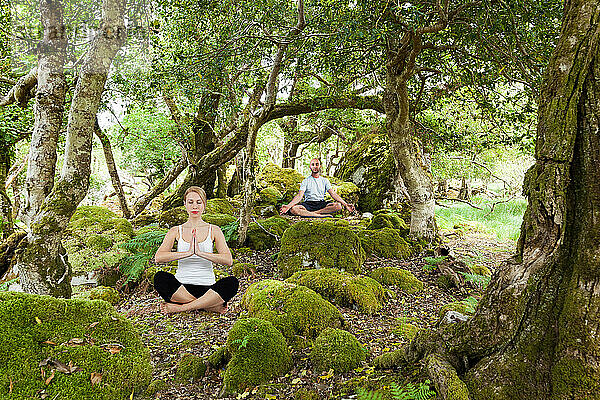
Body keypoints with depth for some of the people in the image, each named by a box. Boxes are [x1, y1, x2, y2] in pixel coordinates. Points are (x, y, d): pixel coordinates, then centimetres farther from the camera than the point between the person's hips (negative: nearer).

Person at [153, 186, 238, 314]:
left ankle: (180, 307, -23)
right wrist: (188, 253, -23)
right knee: (160, 277, -29)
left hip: (207, 288, 0)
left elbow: (228, 260, -10)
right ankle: (211, 306, -21)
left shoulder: (214, 230, 4)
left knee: (232, 283, -28)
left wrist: (200, 252, -23)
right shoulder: (176, 231, 6)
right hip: (181, 287, 1)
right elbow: (158, 257, -11)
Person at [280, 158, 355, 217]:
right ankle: (322, 215, -33)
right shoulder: (305, 181, 8)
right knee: (293, 209, -33)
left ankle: (311, 213, -27)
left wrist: (345, 204, -13)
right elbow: (299, 196, -4)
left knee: (338, 205, -27)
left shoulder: (325, 181, 14)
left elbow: (333, 194, 3)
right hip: (308, 204, -1)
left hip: (321, 204, 1)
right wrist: (288, 206, -22)